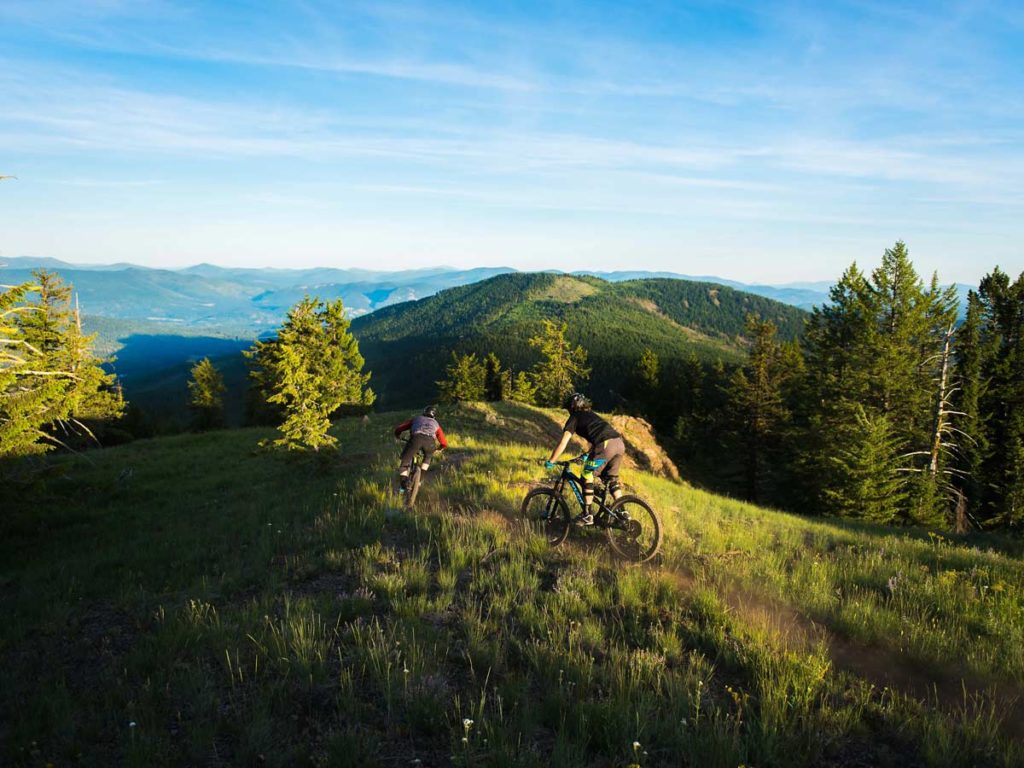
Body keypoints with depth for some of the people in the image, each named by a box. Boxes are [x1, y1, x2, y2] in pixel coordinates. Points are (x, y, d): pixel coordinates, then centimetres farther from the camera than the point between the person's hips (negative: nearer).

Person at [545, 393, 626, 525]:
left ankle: (588, 515, 8)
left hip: (606, 445, -7)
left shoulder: (575, 418, 14)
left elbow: (562, 443, 6)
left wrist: (550, 462, 14)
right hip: (619, 443, 7)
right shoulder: (591, 415, 34)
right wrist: (588, 454, 61)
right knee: (612, 478, 22)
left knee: (587, 475, 8)